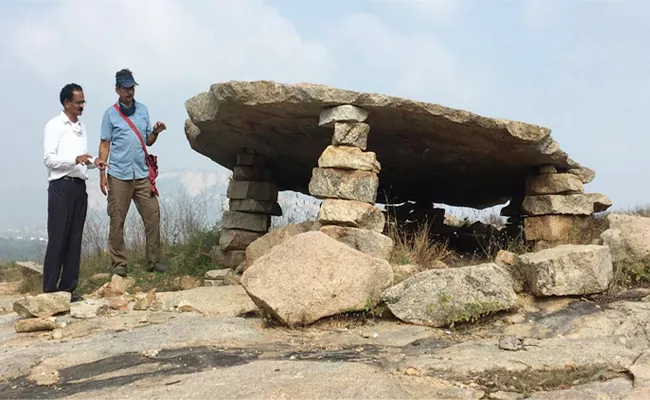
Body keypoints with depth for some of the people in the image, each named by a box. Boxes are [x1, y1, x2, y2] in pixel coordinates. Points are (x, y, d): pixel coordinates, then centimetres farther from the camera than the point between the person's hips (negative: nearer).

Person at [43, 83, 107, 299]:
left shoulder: (81, 126, 17)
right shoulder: (54, 125, -4)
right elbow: (49, 159, -12)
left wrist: (93, 162, 2)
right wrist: (76, 159, -25)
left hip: (79, 186, 7)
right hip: (61, 187, -7)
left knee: (75, 239, 7)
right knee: (58, 239, -6)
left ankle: (68, 288, 13)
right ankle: (50, 290, -1)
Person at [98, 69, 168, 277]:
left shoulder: (143, 110, 11)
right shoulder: (110, 114, 1)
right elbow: (104, 145, 1)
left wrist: (156, 132, -6)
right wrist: (102, 174, -6)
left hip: (142, 174, 3)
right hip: (119, 176, -3)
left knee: (153, 215, -1)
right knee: (117, 220, 0)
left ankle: (153, 261, 6)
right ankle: (119, 263, 9)